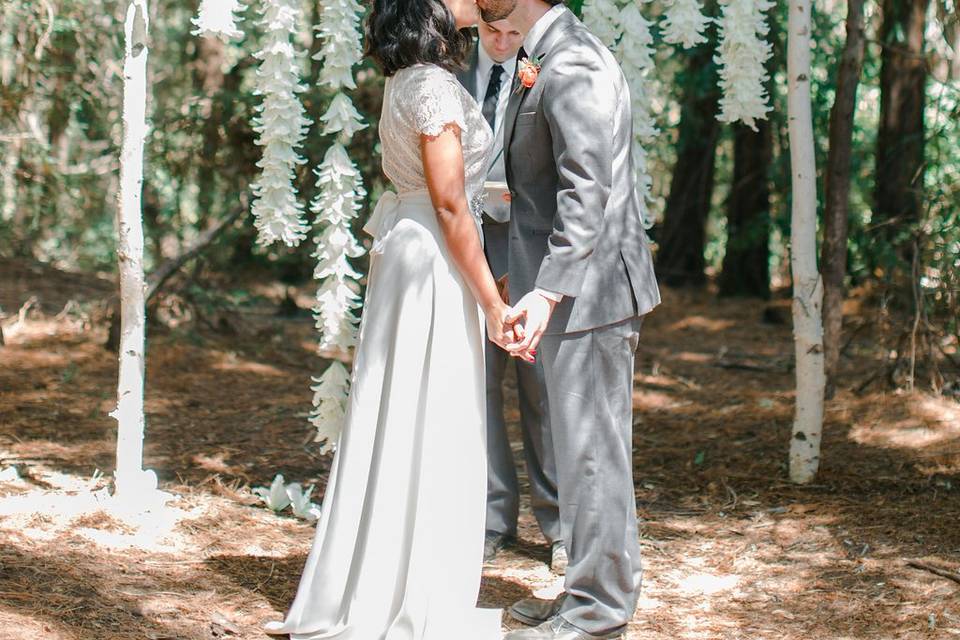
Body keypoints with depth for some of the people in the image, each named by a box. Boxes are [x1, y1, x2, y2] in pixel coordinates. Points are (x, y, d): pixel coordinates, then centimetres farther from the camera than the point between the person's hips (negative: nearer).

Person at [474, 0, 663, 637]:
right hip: (576, 291, 11)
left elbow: (587, 192, -25)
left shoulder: (570, 69, -18)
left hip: (586, 292, -11)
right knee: (587, 448, 17)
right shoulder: (546, 60, 14)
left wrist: (547, 292, -29)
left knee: (590, 451, -2)